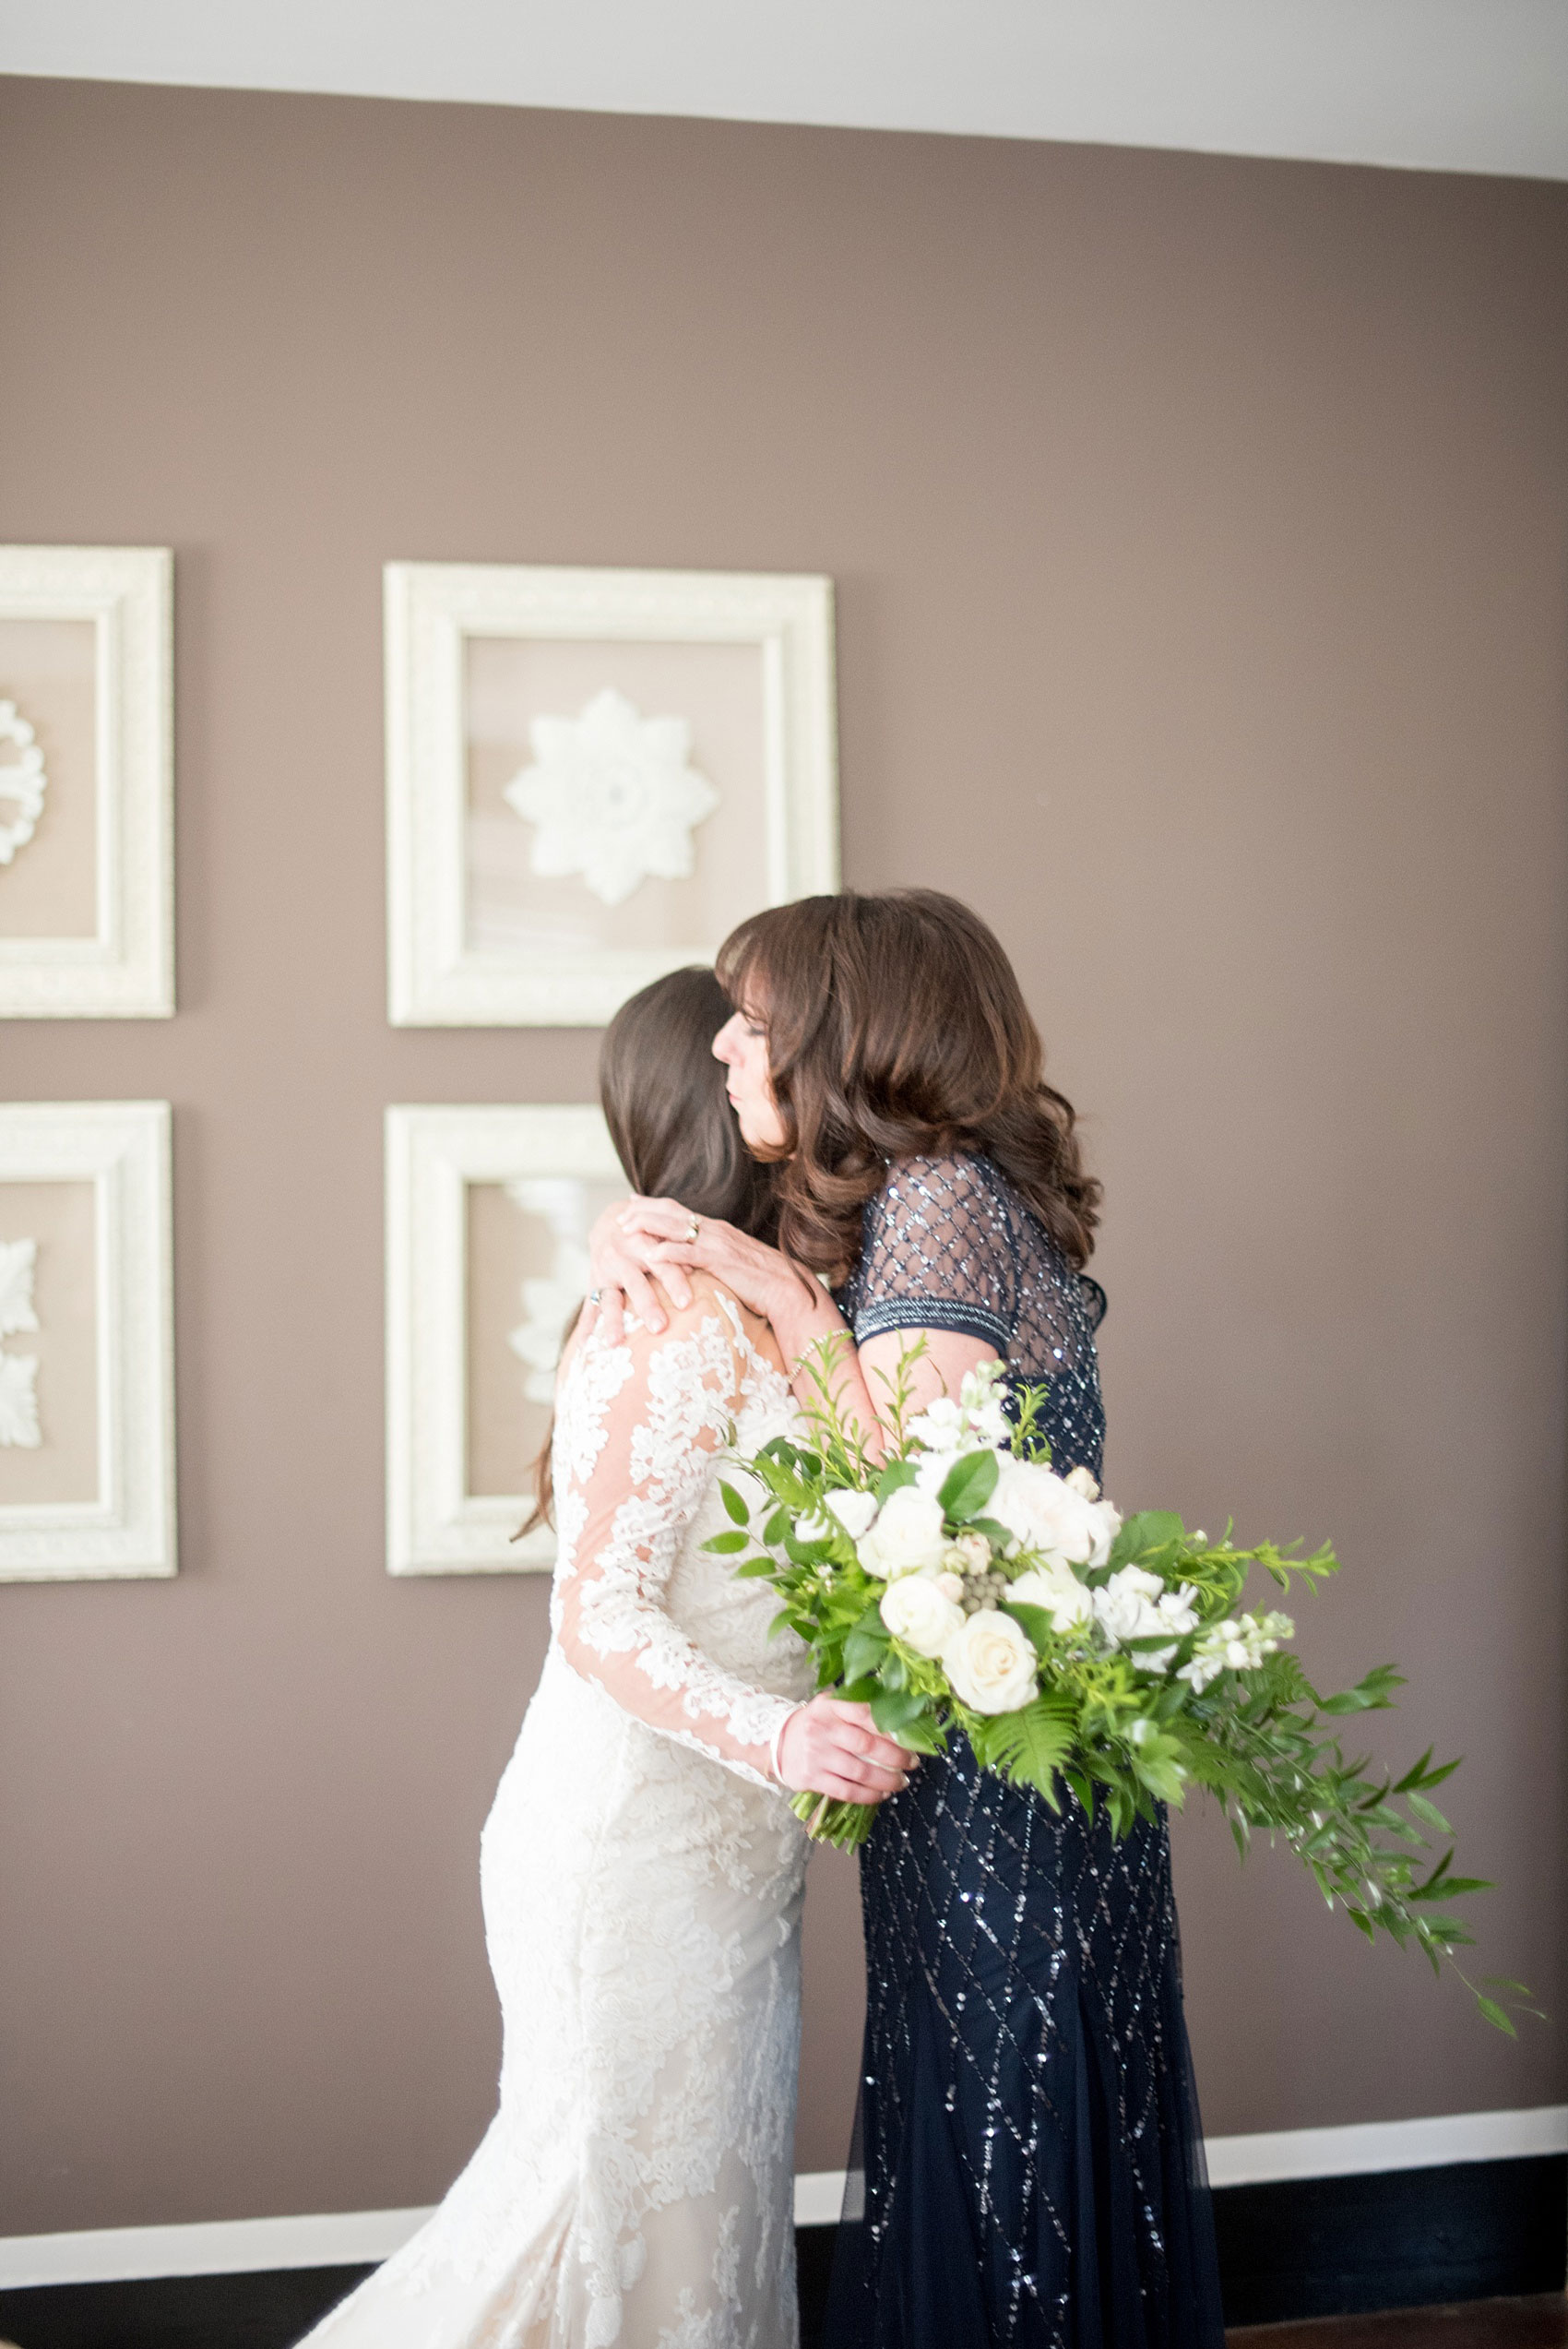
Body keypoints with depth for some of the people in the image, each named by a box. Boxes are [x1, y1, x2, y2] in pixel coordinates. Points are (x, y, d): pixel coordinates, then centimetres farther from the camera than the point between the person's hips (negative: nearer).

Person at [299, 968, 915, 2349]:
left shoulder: (764, 1319, 10)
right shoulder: (671, 1327, -19)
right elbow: (598, 1618, -21)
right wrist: (774, 1734, -33)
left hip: (730, 1844, 9)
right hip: (637, 1835, -9)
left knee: (713, 2186, 15)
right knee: (631, 2190, 2)